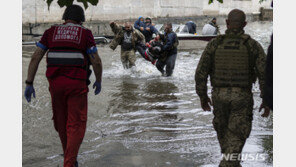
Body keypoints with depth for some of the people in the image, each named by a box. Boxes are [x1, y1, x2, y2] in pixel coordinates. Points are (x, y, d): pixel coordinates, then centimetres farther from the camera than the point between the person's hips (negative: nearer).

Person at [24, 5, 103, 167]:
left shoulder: (51, 32, 10)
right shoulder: (85, 33, 3)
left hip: (55, 82, 3)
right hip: (77, 83, -3)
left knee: (61, 122, 19)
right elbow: (96, 61, -1)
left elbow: (35, 57, 4)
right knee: (76, 124, 2)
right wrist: (98, 81, 14)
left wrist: (29, 83, 5)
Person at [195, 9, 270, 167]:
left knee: (223, 131, 23)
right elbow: (265, 73, -12)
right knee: (235, 139, 2)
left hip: (219, 95, 2)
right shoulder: (253, 45, -7)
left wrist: (202, 96, 7)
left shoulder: (214, 44, -5)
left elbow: (201, 72, -6)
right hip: (242, 98, -2)